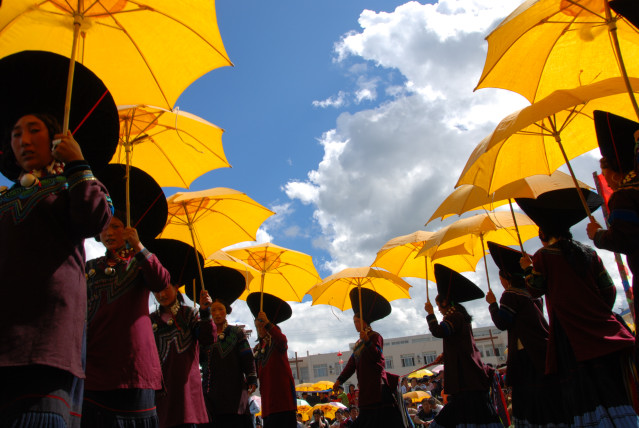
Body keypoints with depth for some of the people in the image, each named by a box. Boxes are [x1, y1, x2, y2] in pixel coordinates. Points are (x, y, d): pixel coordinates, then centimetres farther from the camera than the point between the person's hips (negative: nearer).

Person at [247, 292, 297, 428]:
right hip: (268, 398, 6)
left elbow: (282, 340, -26)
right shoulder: (258, 349, 19)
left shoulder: (278, 342, 1)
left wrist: (267, 323, -37)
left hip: (282, 395, -6)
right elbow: (257, 373, 18)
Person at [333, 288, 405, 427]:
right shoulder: (358, 344, 21)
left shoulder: (375, 336, -1)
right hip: (365, 387, 8)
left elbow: (377, 355, -17)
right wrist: (340, 380, 8)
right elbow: (351, 364, 17)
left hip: (377, 385, -8)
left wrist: (367, 341, -29)